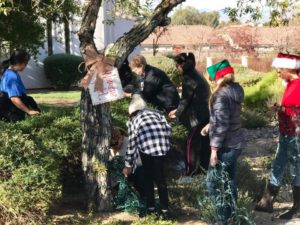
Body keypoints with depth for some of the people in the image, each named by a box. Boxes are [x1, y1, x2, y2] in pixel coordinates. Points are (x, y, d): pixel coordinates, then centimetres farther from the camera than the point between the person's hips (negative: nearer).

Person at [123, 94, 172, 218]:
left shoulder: (133, 119, 27)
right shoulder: (155, 113, 31)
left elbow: (132, 144, 28)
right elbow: (168, 129, 14)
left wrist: (128, 165, 36)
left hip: (146, 142, -1)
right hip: (161, 143, 2)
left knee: (148, 175, 18)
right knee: (160, 176, 14)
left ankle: (150, 207, 21)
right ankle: (165, 209, 14)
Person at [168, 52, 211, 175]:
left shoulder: (188, 78, -17)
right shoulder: (195, 74, 12)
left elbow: (186, 99, -13)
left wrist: (177, 114, 1)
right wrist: (178, 110, 20)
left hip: (199, 115, -9)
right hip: (206, 113, 9)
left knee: (192, 142, 1)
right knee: (204, 140, 18)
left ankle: (191, 170, 8)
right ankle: (205, 165, 29)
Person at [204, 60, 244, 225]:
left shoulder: (222, 95, -22)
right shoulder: (234, 90, 6)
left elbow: (222, 125, -25)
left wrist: (214, 148, -21)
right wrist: (210, 125, 25)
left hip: (225, 146, -9)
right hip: (235, 143, 9)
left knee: (213, 183, 0)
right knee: (229, 181, 20)